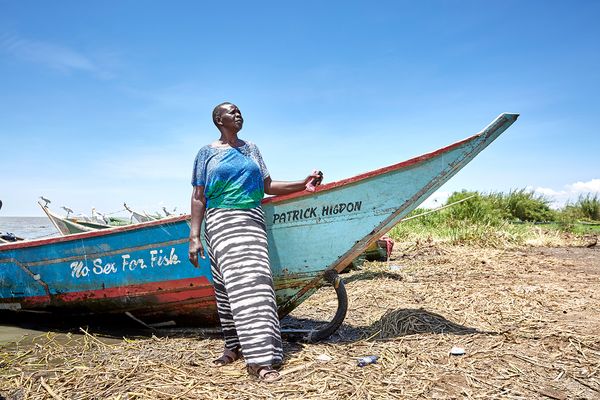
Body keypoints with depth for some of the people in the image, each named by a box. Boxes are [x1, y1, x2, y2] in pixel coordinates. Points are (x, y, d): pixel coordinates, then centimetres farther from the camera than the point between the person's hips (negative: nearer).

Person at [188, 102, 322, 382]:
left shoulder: (251, 149, 16)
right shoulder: (207, 153, 6)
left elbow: (268, 186, 15)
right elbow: (198, 197, 1)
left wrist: (303, 184, 5)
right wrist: (194, 237, -6)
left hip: (251, 220, 2)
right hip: (220, 222, -2)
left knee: (255, 280, -8)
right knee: (231, 284, -7)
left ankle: (259, 357, -9)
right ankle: (235, 345, 8)